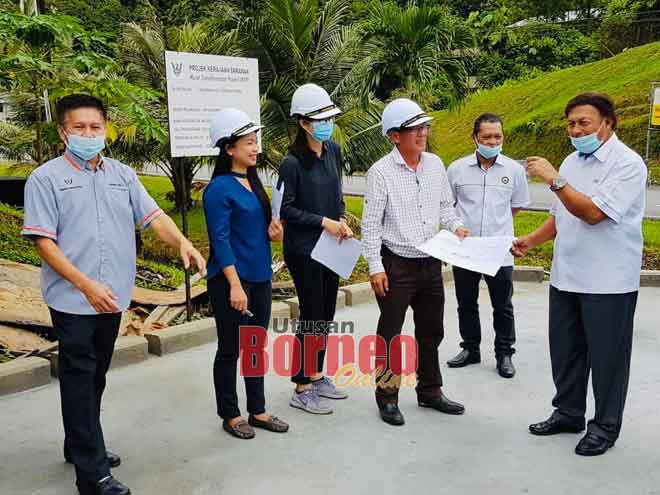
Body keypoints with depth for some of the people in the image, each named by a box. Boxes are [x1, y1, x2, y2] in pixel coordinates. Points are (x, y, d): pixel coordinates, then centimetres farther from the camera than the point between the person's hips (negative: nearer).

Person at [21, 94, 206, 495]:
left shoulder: (123, 174, 8)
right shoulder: (46, 178, -6)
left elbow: (154, 217, 1)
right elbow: (44, 242, -11)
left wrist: (182, 242, -20)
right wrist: (86, 285, -21)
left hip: (113, 297, 5)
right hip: (73, 300, -5)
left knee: (95, 378, 17)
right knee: (80, 382, 0)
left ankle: (81, 446, 35)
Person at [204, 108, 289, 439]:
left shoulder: (253, 182, 10)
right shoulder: (220, 188, -13)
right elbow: (220, 239, -18)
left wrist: (273, 231, -2)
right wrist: (235, 285, -23)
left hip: (260, 276, 8)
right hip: (231, 278, -8)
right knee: (230, 349, 6)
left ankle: (257, 411, 28)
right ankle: (230, 415, 21)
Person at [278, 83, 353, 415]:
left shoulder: (333, 150, 4)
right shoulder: (292, 163, -16)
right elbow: (285, 210, -14)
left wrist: (342, 220, -2)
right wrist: (324, 222, -18)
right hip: (303, 250, -7)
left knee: (326, 314, 14)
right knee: (311, 316, 0)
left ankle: (316, 376, 30)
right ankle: (302, 389, 13)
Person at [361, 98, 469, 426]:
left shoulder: (435, 164, 5)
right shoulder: (381, 172, -12)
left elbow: (445, 205, 16)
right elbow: (371, 223, -11)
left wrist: (456, 226, -4)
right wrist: (375, 267, -14)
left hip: (431, 263, 6)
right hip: (396, 264, -6)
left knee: (431, 331, 17)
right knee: (390, 334, 5)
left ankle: (430, 391, 34)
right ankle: (387, 396, 21)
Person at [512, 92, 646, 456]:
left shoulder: (627, 163, -12)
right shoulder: (572, 161, 12)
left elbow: (593, 213, -23)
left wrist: (554, 180, -23)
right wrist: (530, 241, 7)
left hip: (608, 282, -7)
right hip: (566, 276, 7)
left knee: (606, 355, 5)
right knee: (564, 350, 15)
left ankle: (605, 426, 21)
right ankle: (568, 413, 32)